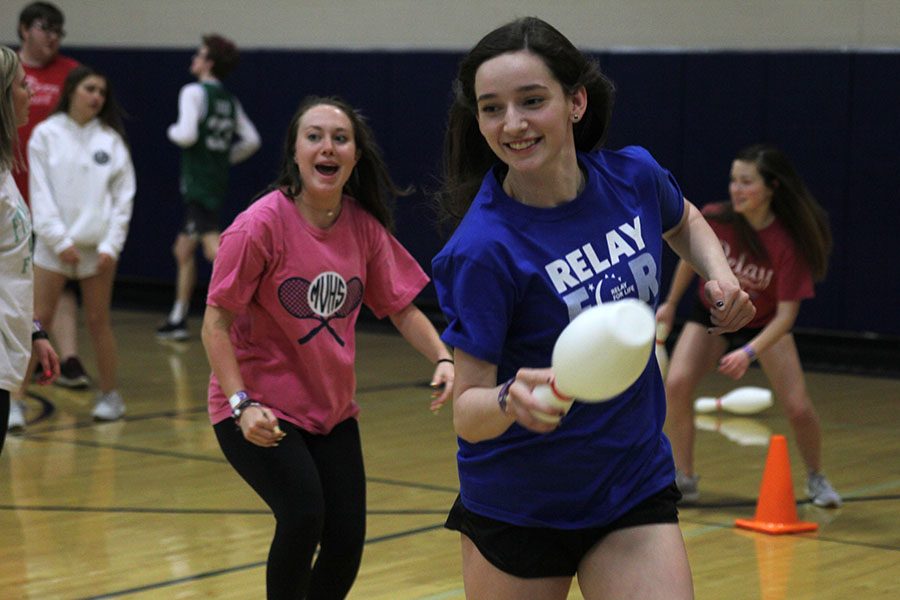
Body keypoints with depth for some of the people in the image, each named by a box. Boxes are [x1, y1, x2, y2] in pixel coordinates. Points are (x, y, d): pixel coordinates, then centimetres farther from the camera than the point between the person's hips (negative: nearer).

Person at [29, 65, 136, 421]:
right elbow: (40, 193, -3)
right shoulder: (46, 134, 0)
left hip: (98, 245, 1)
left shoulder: (111, 139, 3)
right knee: (38, 320, -3)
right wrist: (60, 240, -10)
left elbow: (123, 195, 4)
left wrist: (111, 244, -4)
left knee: (98, 321, 8)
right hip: (55, 244, -1)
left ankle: (109, 395, 19)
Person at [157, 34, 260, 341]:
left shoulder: (194, 93, -10)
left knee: (214, 249, -19)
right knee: (183, 249, 18)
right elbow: (251, 140, 13)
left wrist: (173, 131, 0)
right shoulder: (230, 101, 14)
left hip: (199, 186, -9)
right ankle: (178, 319, 23)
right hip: (216, 182, 9)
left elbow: (187, 135, -20)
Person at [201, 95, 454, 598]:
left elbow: (400, 307, 7)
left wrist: (443, 359, -10)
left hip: (333, 411, 5)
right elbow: (216, 322, -15)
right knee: (303, 516, -24)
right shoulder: (262, 225, -17)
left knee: (346, 539, -1)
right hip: (260, 413, -5)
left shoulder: (364, 226, -2)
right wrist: (242, 404, -25)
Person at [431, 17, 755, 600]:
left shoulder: (634, 177, -8)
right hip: (517, 504, -3)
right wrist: (510, 400, -42)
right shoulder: (482, 249, -22)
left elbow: (685, 223, 18)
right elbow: (467, 410, -20)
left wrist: (722, 275, -1)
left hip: (636, 485, 3)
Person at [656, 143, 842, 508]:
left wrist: (749, 352, -42)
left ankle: (815, 478, 18)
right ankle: (684, 480, -5)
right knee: (676, 384, -22)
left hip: (765, 324, -2)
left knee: (798, 407, -13)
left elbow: (786, 314, -29)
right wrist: (670, 305, 10)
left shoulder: (789, 242, -30)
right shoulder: (714, 220, -24)